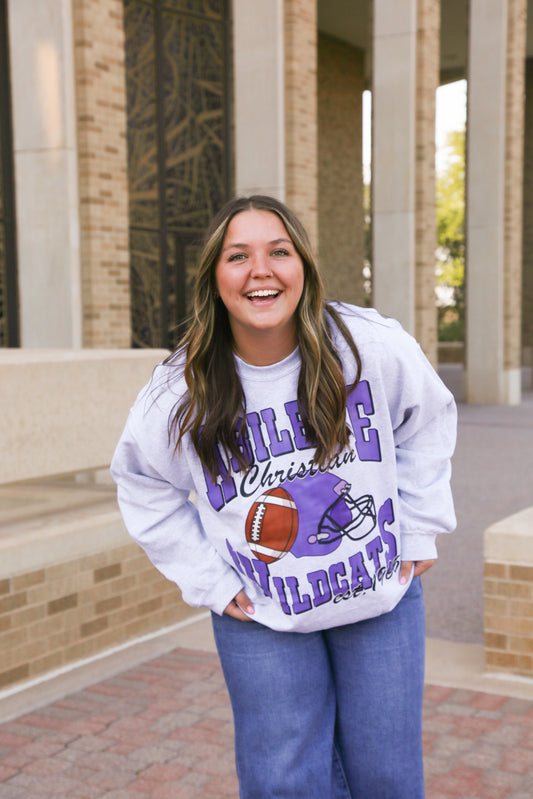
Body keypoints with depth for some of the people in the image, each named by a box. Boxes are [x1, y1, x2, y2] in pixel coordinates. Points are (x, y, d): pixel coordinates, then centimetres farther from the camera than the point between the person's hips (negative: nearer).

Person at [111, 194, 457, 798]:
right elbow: (144, 487, 3)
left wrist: (418, 531, 1)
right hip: (261, 615, 0)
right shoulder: (180, 392, -15)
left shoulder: (373, 347, -16)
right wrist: (207, 580, -3)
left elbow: (428, 423, 4)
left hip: (382, 593, 1)